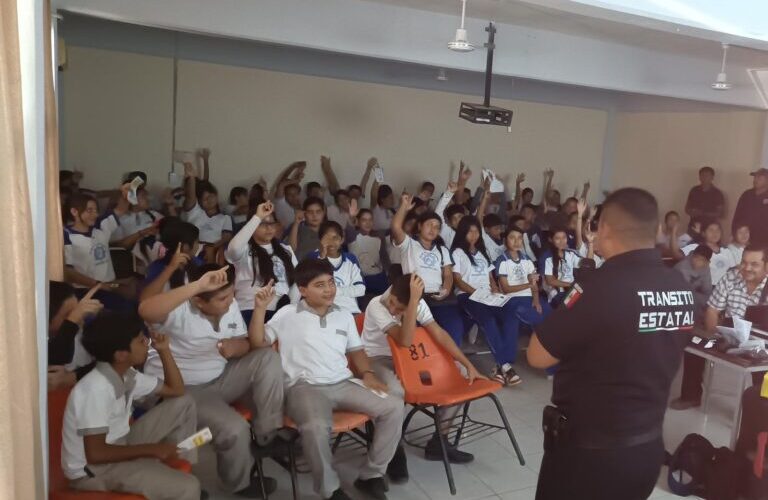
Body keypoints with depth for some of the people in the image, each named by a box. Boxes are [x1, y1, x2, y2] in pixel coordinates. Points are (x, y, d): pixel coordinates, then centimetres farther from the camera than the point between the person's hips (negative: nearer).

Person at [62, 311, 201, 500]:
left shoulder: (126, 375, 0)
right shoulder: (96, 389, -27)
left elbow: (176, 390, 11)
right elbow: (95, 454, -29)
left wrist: (164, 350, -1)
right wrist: (151, 449, -22)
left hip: (117, 446, 9)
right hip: (92, 469, -9)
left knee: (184, 404, 7)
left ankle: (179, 469, 12)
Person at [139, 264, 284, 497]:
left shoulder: (230, 305, -3)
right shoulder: (179, 311, -24)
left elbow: (248, 344, 5)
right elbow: (145, 310, -47)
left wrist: (236, 346, -21)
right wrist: (198, 285, -50)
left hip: (220, 379, 7)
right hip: (182, 389, -6)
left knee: (268, 357, -14)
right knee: (234, 428, -25)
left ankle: (266, 435, -6)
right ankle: (241, 483, 8)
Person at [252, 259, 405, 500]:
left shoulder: (345, 317, 19)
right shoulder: (287, 315, 5)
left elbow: (356, 351, 24)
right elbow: (258, 343, 0)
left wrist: (368, 373, 5)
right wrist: (260, 308, -13)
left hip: (344, 383, 5)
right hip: (305, 387, -5)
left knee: (394, 406, -14)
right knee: (316, 426, -39)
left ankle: (371, 475, 1)